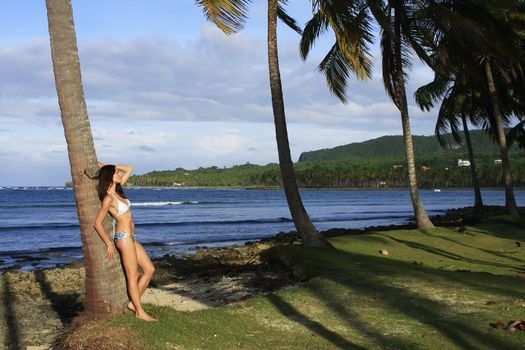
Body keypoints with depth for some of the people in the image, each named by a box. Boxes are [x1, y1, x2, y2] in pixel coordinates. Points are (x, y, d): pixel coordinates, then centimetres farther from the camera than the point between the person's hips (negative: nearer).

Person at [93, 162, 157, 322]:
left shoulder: (117, 191, 10)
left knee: (149, 269, 9)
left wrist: (108, 167, 10)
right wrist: (109, 244, -9)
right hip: (124, 237, -9)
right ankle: (140, 312, 8)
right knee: (133, 276, -1)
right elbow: (97, 223, -13)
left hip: (130, 237, 9)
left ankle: (133, 303, 17)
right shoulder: (108, 198, -14)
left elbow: (129, 169, 17)